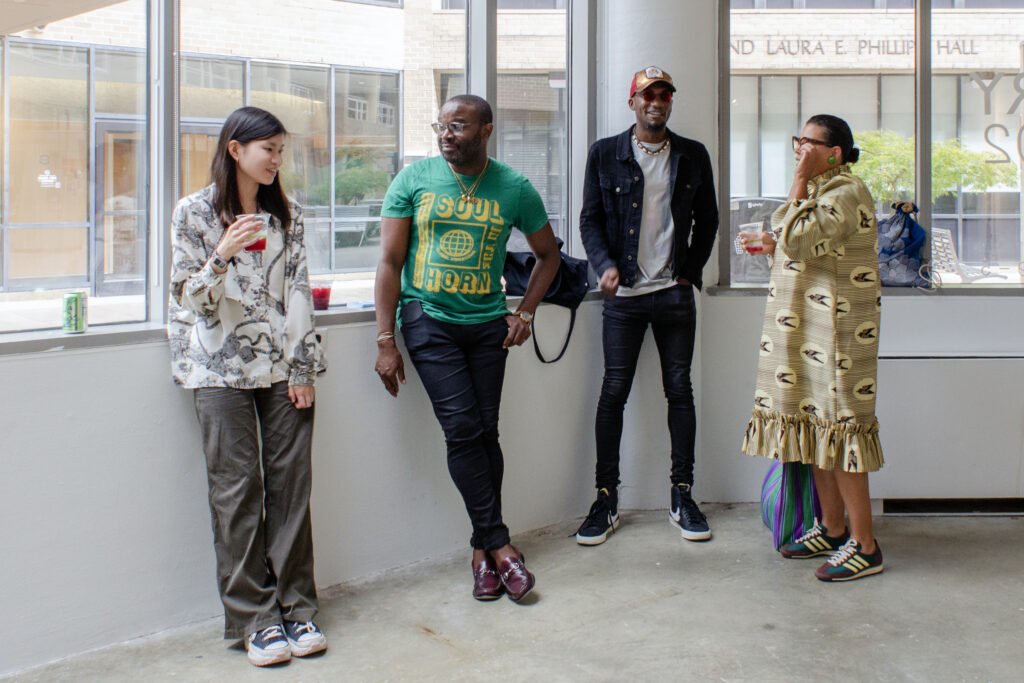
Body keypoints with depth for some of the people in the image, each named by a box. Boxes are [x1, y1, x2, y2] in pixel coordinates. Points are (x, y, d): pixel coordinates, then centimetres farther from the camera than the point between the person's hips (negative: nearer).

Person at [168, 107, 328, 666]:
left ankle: (296, 608, 13)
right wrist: (224, 255, -20)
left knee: (291, 483, 2)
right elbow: (189, 296, -2)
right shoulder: (194, 212, 1)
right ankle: (254, 619, 7)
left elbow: (298, 291, 8)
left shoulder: (287, 213, 10)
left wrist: (304, 367, 2)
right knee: (237, 490, -3)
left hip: (283, 367, 3)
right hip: (222, 371, -3)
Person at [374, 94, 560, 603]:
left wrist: (525, 313, 6)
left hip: (488, 323, 2)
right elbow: (390, 262, 0)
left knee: (485, 432, 1)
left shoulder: (514, 188, 3)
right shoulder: (414, 179, 0)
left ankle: (482, 551, 13)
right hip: (428, 319, -1)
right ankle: (499, 544, -3)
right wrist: (385, 341, -5)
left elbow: (548, 255, 17)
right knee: (463, 428, -11)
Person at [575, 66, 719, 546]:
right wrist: (605, 265, -11)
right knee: (614, 391, -1)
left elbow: (708, 219, 15)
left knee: (679, 390, 5)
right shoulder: (605, 154, 5)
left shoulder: (693, 156, 9)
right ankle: (606, 500, 8)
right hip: (623, 292, -1)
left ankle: (682, 496, 14)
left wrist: (691, 270, 6)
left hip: (674, 292, 2)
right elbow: (590, 219, 4)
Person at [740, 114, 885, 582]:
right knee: (816, 427, 13)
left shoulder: (846, 193, -14)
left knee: (838, 428, -7)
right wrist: (772, 247, 13)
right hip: (808, 328, 10)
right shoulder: (819, 190, 18)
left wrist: (798, 182, -17)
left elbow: (798, 242, -24)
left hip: (836, 328, -10)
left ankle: (864, 545, 1)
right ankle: (832, 530, 23)